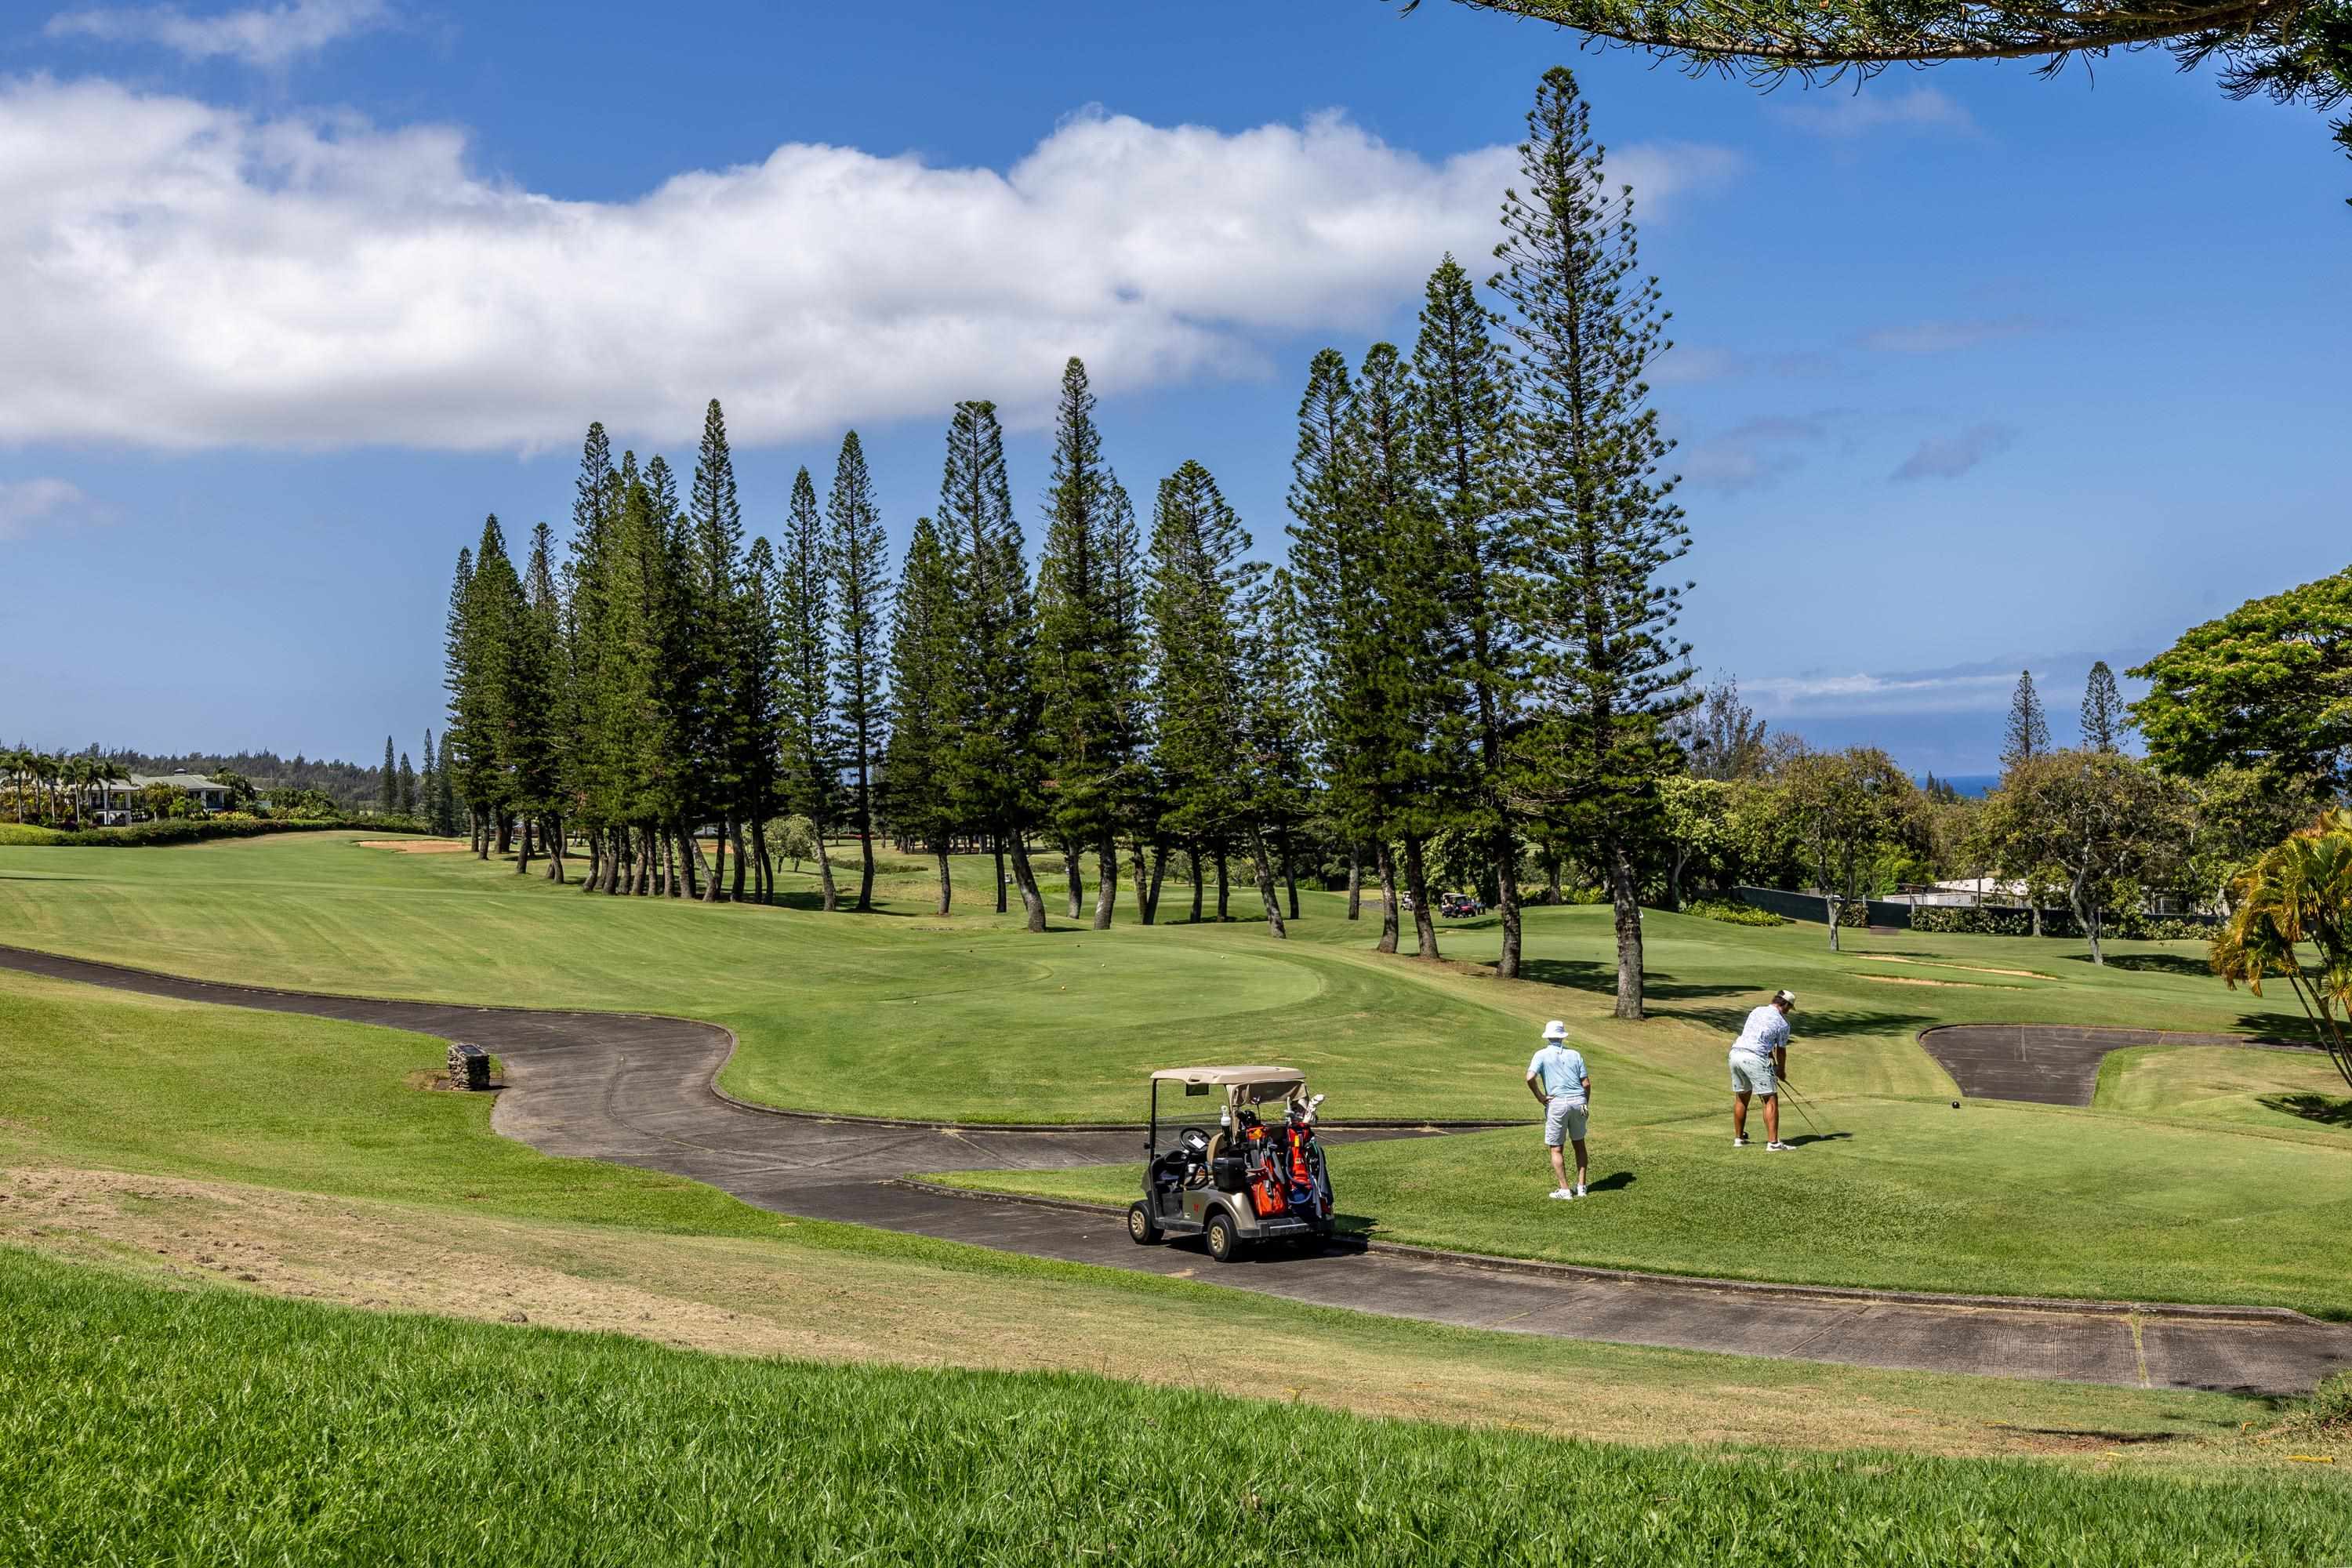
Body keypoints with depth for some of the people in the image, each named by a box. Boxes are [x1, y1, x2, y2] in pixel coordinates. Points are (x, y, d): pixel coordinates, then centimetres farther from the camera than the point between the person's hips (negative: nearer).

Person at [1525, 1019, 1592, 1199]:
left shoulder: (1542, 1054, 0)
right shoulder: (1574, 1055, 10)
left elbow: (1530, 1078, -16)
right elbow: (1587, 1083, 6)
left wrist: (1540, 1097, -4)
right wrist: (1586, 1105, 16)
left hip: (1557, 1102, -4)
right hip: (1579, 1101, 4)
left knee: (1556, 1149, 7)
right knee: (1579, 1143, 20)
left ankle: (1565, 1189, 3)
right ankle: (1581, 1186, 20)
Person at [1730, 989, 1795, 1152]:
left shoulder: (1757, 1011, 19)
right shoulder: (1782, 1023, 1)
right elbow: (1781, 1051, 11)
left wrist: (1773, 1063, 33)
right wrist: (1782, 1071, 29)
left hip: (1736, 1052, 7)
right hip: (1755, 1058, -7)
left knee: (1741, 1098, 20)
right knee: (1771, 1100, -1)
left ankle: (1738, 1138, 28)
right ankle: (1773, 1143, -8)